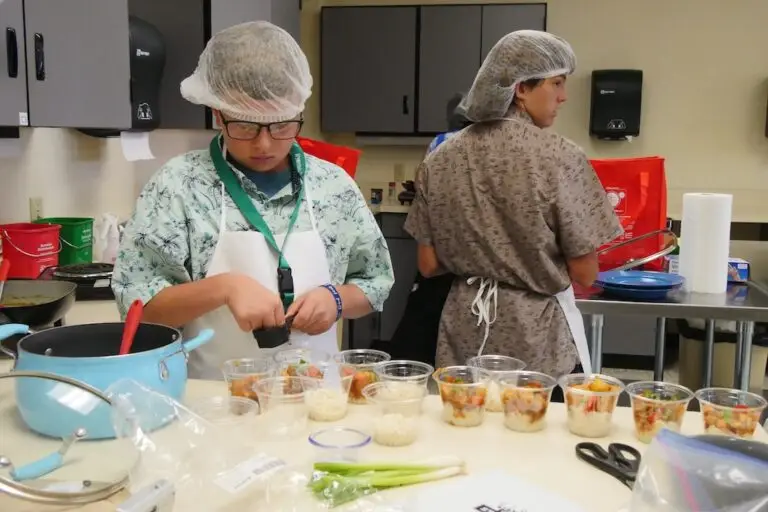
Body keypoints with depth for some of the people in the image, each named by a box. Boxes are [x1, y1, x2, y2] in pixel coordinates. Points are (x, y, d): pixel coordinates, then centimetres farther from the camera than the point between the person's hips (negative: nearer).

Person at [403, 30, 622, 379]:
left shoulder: (441, 158, -2)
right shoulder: (560, 158, -14)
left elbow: (429, 265, 2)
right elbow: (584, 274, -10)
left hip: (465, 334, 4)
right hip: (538, 338, -4)